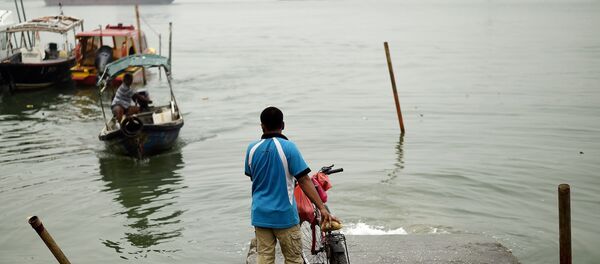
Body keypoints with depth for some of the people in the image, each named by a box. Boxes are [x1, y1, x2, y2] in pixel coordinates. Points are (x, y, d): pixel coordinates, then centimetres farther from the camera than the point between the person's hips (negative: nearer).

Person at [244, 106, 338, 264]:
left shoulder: (252, 149, 0)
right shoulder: (288, 147, -13)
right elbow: (304, 181, -16)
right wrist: (322, 208, -16)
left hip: (260, 214, 4)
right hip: (284, 215, -4)